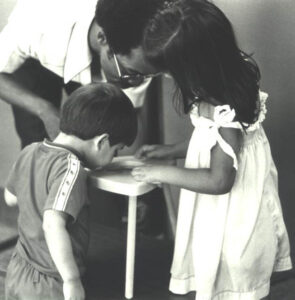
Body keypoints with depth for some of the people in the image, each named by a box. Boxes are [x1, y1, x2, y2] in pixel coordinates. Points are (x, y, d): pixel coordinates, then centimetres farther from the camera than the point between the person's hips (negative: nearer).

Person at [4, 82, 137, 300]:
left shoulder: (29, 153, -1)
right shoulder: (70, 167, -24)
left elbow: (11, 198, 15)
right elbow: (53, 225, -35)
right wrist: (72, 280, -30)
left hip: (17, 275, 8)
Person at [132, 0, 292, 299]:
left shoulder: (223, 112, -34)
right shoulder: (229, 80, -6)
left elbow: (220, 180, -26)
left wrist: (163, 173, -17)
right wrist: (169, 150, 7)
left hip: (232, 217, -9)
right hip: (228, 210, 9)